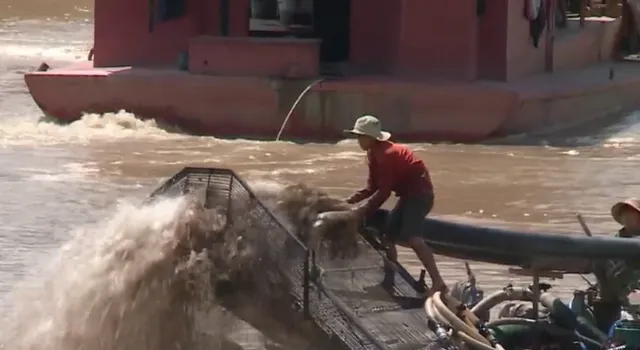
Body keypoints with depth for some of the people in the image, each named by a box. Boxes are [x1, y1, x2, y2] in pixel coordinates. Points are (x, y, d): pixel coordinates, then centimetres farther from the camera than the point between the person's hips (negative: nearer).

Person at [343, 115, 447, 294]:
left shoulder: (386, 155, -22)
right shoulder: (374, 153, 9)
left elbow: (384, 191, -24)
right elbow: (373, 186, 12)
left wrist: (363, 210, -22)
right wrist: (351, 200, 1)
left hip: (420, 194, -11)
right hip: (409, 194, 11)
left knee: (410, 237, -26)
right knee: (389, 235, 13)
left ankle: (438, 283, -34)